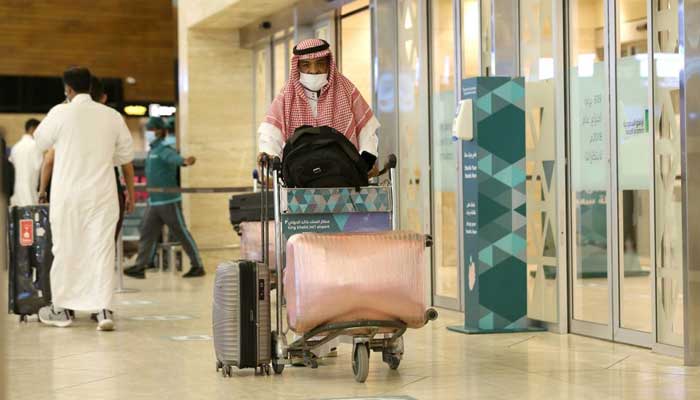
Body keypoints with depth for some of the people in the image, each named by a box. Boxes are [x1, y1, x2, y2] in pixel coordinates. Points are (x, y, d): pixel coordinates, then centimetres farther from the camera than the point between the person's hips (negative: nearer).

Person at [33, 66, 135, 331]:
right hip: (103, 195, 2)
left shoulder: (61, 113, -6)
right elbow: (126, 157, 9)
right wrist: (130, 191, 17)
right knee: (102, 249, 2)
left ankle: (62, 309, 18)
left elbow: (41, 142, 9)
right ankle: (104, 309, -5)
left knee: (66, 250, 8)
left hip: (68, 193, -2)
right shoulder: (112, 116, 4)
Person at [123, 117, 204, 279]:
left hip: (169, 201, -9)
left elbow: (174, 158, -37)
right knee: (147, 233, 5)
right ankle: (140, 267, 7)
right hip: (154, 202, 9)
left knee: (182, 234, -2)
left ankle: (198, 266, 6)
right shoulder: (151, 151, 15)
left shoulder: (165, 150, -14)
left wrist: (185, 161, -58)